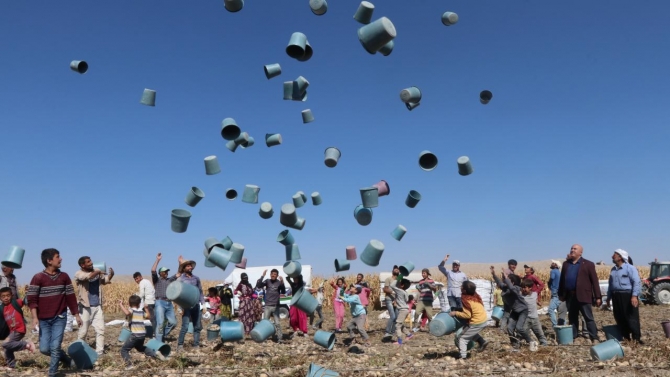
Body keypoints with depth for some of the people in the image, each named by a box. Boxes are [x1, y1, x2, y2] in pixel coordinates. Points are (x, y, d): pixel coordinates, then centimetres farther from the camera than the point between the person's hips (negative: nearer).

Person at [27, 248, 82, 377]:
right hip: (44, 319, 0)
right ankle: (69, 361, 23)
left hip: (60, 318, 0)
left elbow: (71, 297, 7)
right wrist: (34, 317, -19)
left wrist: (77, 315, 8)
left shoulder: (64, 276, 1)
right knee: (44, 348, 0)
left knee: (55, 347, -6)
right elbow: (31, 299, -8)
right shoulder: (38, 278, -8)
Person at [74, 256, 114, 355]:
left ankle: (99, 351, 13)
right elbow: (88, 276, -31)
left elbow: (105, 280, 17)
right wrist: (98, 272, -21)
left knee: (100, 329, 5)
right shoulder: (79, 274, -10)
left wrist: (111, 275, -1)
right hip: (85, 307, -5)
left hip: (97, 306, 5)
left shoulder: (96, 272, 6)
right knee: (83, 331, 8)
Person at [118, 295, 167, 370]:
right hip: (143, 334, 6)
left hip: (135, 334, -6)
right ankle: (155, 354, 22)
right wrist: (146, 308, 45)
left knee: (124, 350, 5)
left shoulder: (132, 310, -5)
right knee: (140, 347, 32)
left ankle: (128, 364, -15)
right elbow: (148, 315, 32)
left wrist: (121, 305, -21)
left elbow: (127, 313, -30)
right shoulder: (141, 311, 13)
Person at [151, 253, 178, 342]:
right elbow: (153, 271, -8)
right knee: (160, 323, -10)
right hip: (160, 303, -5)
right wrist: (158, 260, -9)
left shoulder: (169, 280, 21)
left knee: (173, 322, 3)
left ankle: (163, 334, 24)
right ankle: (158, 342, -5)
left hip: (169, 304, 6)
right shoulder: (157, 280, 8)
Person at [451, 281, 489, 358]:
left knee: (462, 338, 1)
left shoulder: (466, 300, -22)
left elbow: (467, 315, -24)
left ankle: (463, 356, -5)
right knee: (470, 333, 32)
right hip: (484, 320, 8)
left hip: (476, 323, -8)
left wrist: (455, 313, -14)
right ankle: (482, 341, 22)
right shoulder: (475, 296, 1)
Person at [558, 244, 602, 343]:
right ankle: (573, 337, 19)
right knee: (572, 318, 12)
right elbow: (562, 279, 15)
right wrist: (560, 294, 13)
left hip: (583, 296, -5)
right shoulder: (566, 264, 14)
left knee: (589, 318, -1)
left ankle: (594, 338, 3)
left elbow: (595, 281, -4)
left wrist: (598, 297, -8)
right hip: (570, 296, 5)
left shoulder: (588, 264, 0)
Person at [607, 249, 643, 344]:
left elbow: (636, 282, -15)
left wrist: (634, 296, -25)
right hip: (616, 297, 7)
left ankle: (636, 338, 3)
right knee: (620, 319, 9)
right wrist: (609, 297, 19)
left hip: (628, 296, -7)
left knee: (632, 318, -4)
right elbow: (611, 284, 21)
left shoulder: (630, 268, -7)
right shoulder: (613, 269, 16)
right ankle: (626, 338, 18)